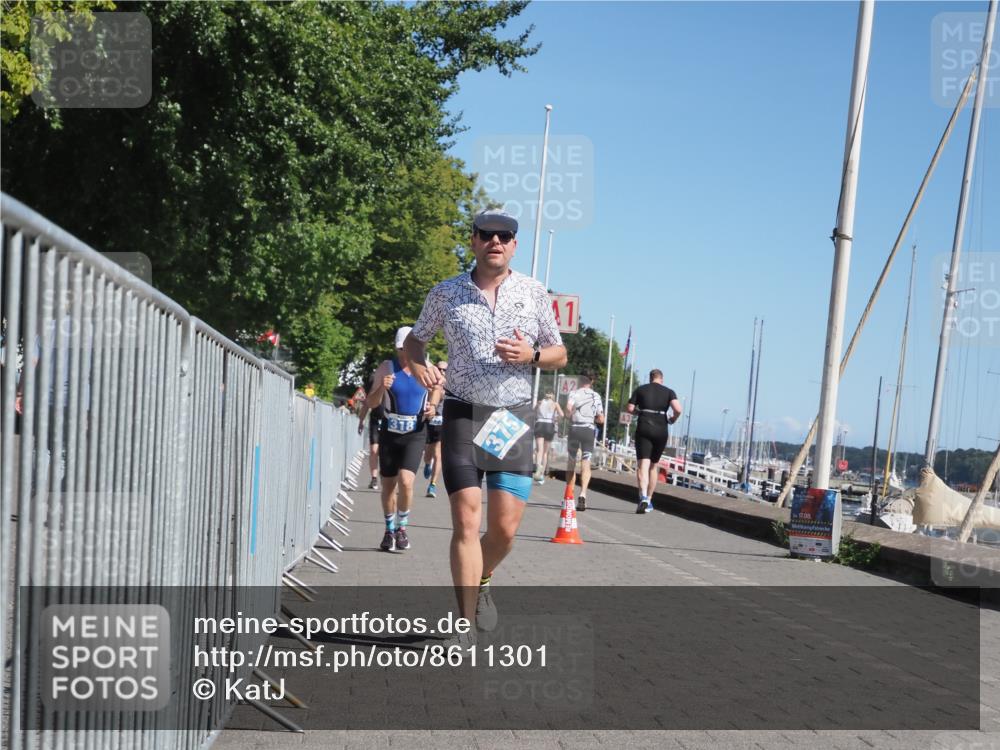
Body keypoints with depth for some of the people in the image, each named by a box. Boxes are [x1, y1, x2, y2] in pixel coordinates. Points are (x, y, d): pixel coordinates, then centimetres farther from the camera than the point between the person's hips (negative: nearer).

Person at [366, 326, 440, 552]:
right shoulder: (387, 368, 0)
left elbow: (432, 397, 17)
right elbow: (372, 403, -2)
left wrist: (431, 411, -6)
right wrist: (381, 388, -22)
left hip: (415, 434, -1)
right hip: (389, 432, 1)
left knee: (406, 481, -18)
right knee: (388, 485, 9)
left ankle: (402, 527, 2)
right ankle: (390, 531, 28)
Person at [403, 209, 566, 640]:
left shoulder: (534, 294, 7)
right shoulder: (446, 293, 5)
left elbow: (560, 355, 13)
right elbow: (414, 340, 17)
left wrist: (532, 355, -10)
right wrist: (418, 365, -6)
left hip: (514, 417, 1)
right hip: (463, 414, -1)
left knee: (504, 529, -2)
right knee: (466, 520, -11)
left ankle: (482, 583, 30)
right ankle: (467, 625, -7)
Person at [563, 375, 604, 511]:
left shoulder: (574, 393, 3)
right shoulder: (596, 396, 10)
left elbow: (568, 409, -16)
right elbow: (601, 419, 7)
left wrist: (570, 416, 5)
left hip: (574, 429, 0)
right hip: (589, 430, 0)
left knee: (571, 463, 13)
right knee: (586, 464, -4)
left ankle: (569, 496, 18)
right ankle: (583, 494, -25)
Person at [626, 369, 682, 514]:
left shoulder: (640, 390, 8)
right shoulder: (669, 392, 6)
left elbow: (630, 409, 4)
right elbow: (678, 409, -10)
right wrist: (673, 419, 10)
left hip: (644, 428, -1)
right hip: (661, 430, 1)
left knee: (643, 464, -11)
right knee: (653, 466, 16)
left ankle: (643, 497, -33)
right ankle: (649, 501, 22)